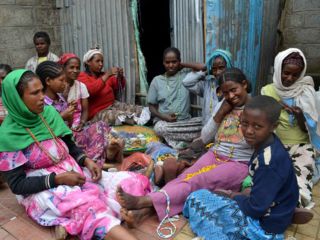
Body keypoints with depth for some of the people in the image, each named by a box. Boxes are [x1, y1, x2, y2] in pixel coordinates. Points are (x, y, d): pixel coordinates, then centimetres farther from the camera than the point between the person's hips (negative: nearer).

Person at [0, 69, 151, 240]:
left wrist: (87, 161, -8)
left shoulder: (49, 113, 2)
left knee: (131, 182, -13)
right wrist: (58, 179, -21)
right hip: (42, 190, -6)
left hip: (73, 173, 6)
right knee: (86, 203, -37)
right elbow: (17, 185, -12)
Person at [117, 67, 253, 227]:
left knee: (198, 182, -30)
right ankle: (144, 210, -41)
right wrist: (220, 114, -2)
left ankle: (143, 201, -45)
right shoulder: (223, 106, 12)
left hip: (239, 164, -5)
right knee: (184, 177, -24)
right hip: (214, 156, 5)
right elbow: (205, 138, 9)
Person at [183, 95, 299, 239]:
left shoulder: (269, 161, -31)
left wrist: (235, 196, -7)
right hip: (266, 209, 9)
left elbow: (255, 208, -26)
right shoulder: (266, 143, -4)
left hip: (263, 225, -9)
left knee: (196, 198, -8)